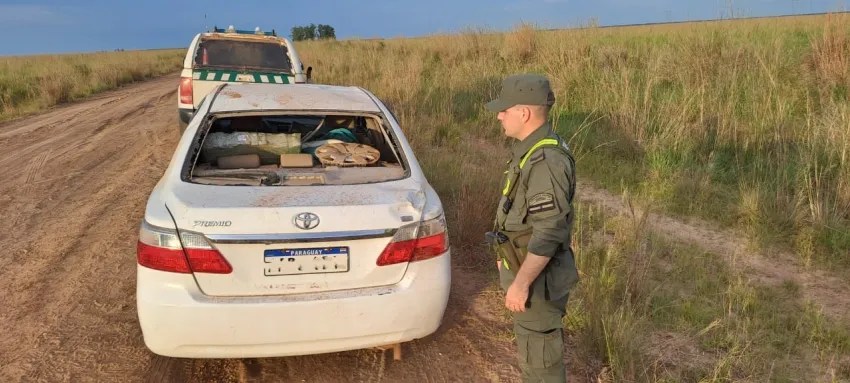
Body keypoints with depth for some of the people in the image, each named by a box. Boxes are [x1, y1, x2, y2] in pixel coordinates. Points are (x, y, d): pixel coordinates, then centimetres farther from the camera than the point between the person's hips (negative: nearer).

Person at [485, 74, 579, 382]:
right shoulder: (532, 148, 5)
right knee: (532, 344, 24)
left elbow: (549, 234, -27)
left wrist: (520, 283, -23)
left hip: (538, 277, -10)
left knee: (539, 354, 7)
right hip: (527, 266, 10)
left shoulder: (547, 162, -27)